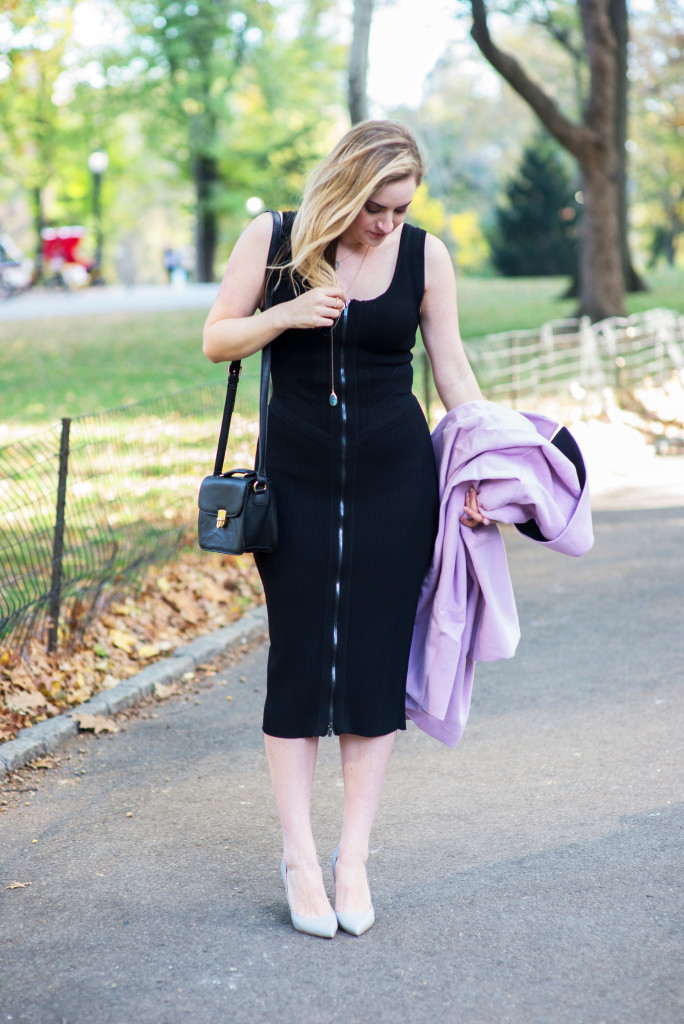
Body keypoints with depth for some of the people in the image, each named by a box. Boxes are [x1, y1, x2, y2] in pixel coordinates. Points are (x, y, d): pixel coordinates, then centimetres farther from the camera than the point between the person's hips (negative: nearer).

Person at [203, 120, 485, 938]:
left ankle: (354, 857, 11)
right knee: (299, 657, -1)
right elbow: (216, 340, 1)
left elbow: (451, 367, 5)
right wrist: (289, 314, -16)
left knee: (377, 657, 1)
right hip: (297, 474, -1)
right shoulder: (273, 241, -3)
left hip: (395, 477, 1)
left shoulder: (425, 256, 0)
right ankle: (299, 857, 9)